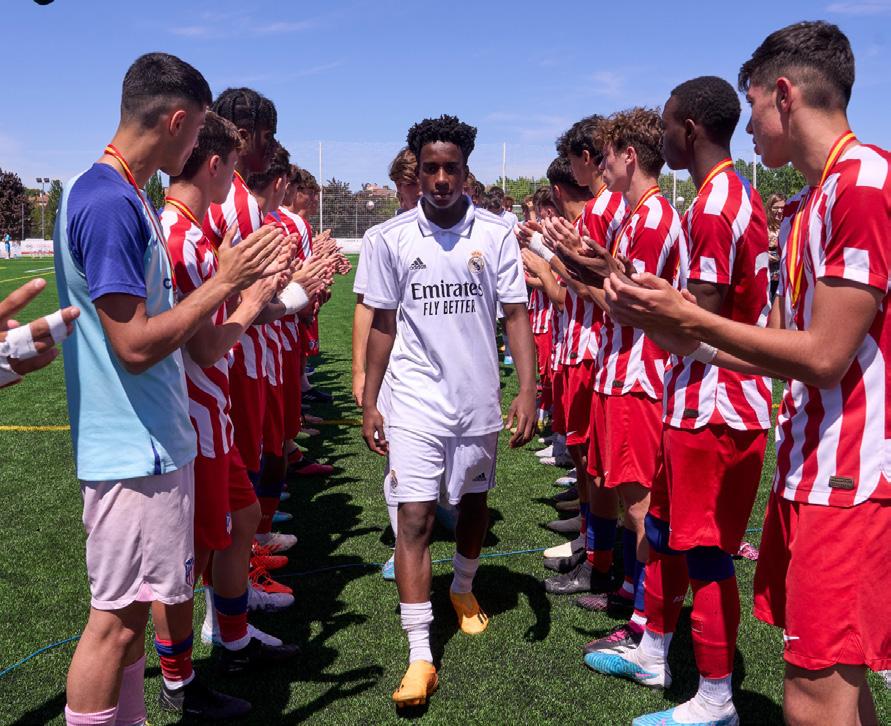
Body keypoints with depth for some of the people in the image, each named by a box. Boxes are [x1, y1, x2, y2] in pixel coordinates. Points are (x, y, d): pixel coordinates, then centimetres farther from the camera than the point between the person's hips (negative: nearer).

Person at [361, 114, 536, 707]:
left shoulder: (496, 233, -2)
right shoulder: (393, 237, -1)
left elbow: (516, 314, -2)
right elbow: (383, 324, 5)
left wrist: (528, 388, -13)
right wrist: (370, 402, 4)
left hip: (478, 397, 2)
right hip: (414, 397, -1)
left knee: (474, 503, 18)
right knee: (415, 517, -6)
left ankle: (464, 587, 47)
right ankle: (420, 654, 0)